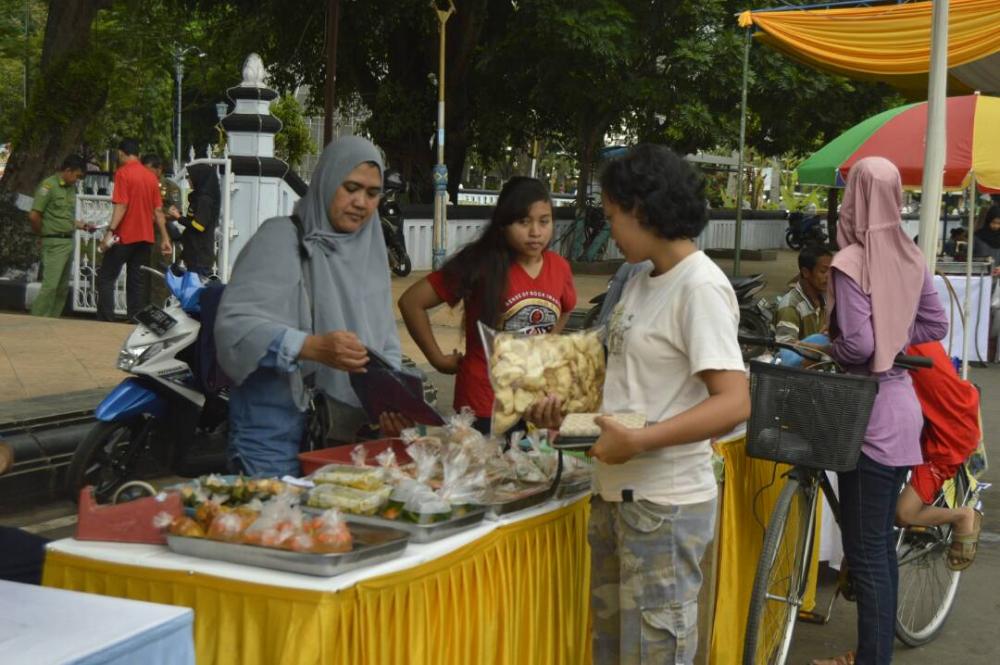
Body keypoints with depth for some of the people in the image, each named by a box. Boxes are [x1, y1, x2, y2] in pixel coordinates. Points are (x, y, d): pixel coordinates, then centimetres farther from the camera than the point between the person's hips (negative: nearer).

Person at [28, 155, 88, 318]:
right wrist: (43, 233, -3)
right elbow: (33, 216, -15)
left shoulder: (71, 188, 13)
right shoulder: (49, 186, -12)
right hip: (54, 243, -8)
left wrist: (80, 224, 10)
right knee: (50, 286, -14)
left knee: (63, 288, 10)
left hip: (69, 242, 9)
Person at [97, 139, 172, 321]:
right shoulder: (151, 177, 9)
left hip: (125, 237, -6)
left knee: (105, 278, 1)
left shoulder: (123, 173, -9)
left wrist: (110, 231, -20)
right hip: (145, 238, 6)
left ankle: (106, 322, -7)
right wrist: (165, 238, 12)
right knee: (137, 282, 9)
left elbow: (121, 206, -17)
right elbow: (158, 211, 9)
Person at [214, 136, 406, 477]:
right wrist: (313, 347, -33)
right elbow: (235, 324, -20)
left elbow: (386, 342, 12)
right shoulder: (280, 238, -7)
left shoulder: (370, 250, 12)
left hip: (348, 430, 6)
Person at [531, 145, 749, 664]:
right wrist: (567, 408, 7)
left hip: (664, 504, -9)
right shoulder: (642, 282, 10)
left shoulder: (700, 287, -16)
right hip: (615, 493, 9)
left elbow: (734, 403, -24)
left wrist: (637, 441, -28)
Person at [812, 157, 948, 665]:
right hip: (902, 407, 8)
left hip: (869, 414, -8)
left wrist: (825, 349, -4)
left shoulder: (850, 262, -18)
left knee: (864, 551, 0)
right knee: (881, 541, 18)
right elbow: (935, 325, 14)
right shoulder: (911, 257, 4)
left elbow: (857, 346, -23)